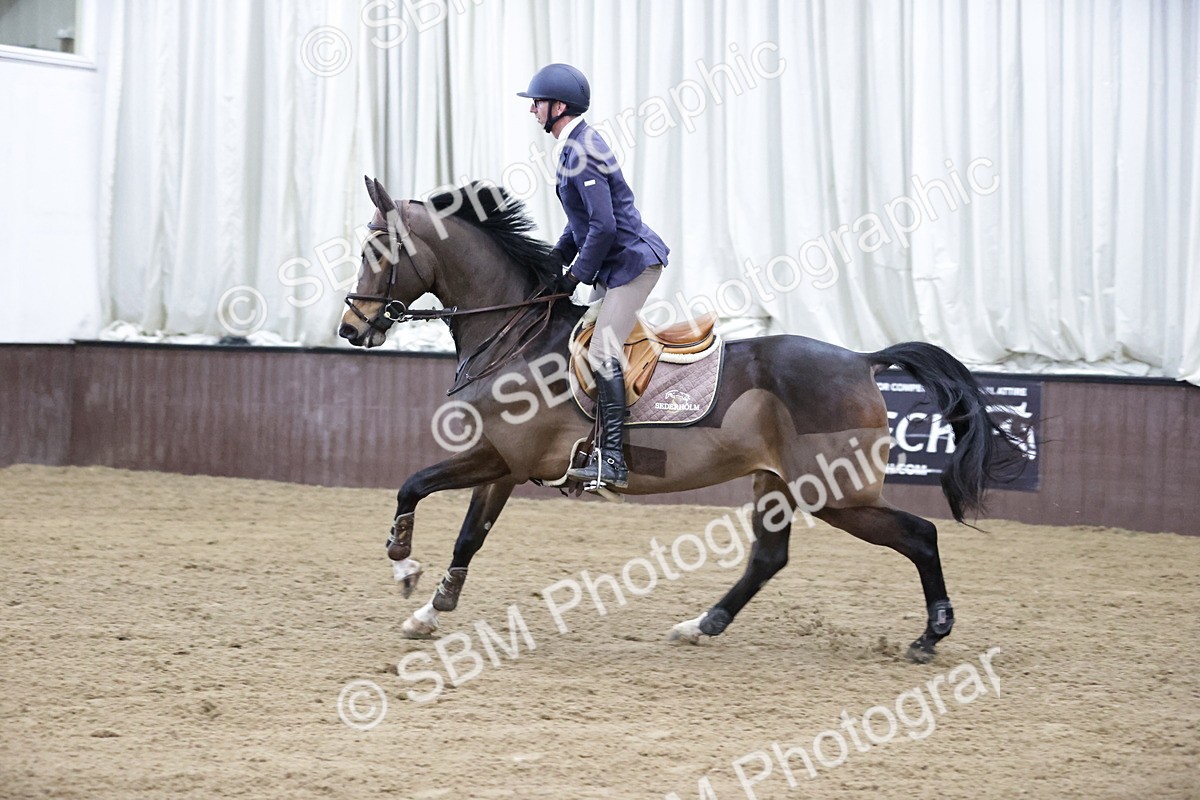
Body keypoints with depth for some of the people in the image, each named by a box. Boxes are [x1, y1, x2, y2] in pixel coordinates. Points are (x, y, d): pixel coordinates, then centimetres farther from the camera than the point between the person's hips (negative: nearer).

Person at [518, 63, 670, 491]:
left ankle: (612, 461, -20)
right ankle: (599, 446, 17)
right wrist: (557, 259, 13)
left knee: (603, 353, -17)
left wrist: (577, 275, -14)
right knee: (583, 345, 13)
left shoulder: (581, 153, -19)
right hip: (615, 265, 11)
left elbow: (604, 226, -24)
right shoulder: (574, 146, 13)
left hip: (633, 261, -11)